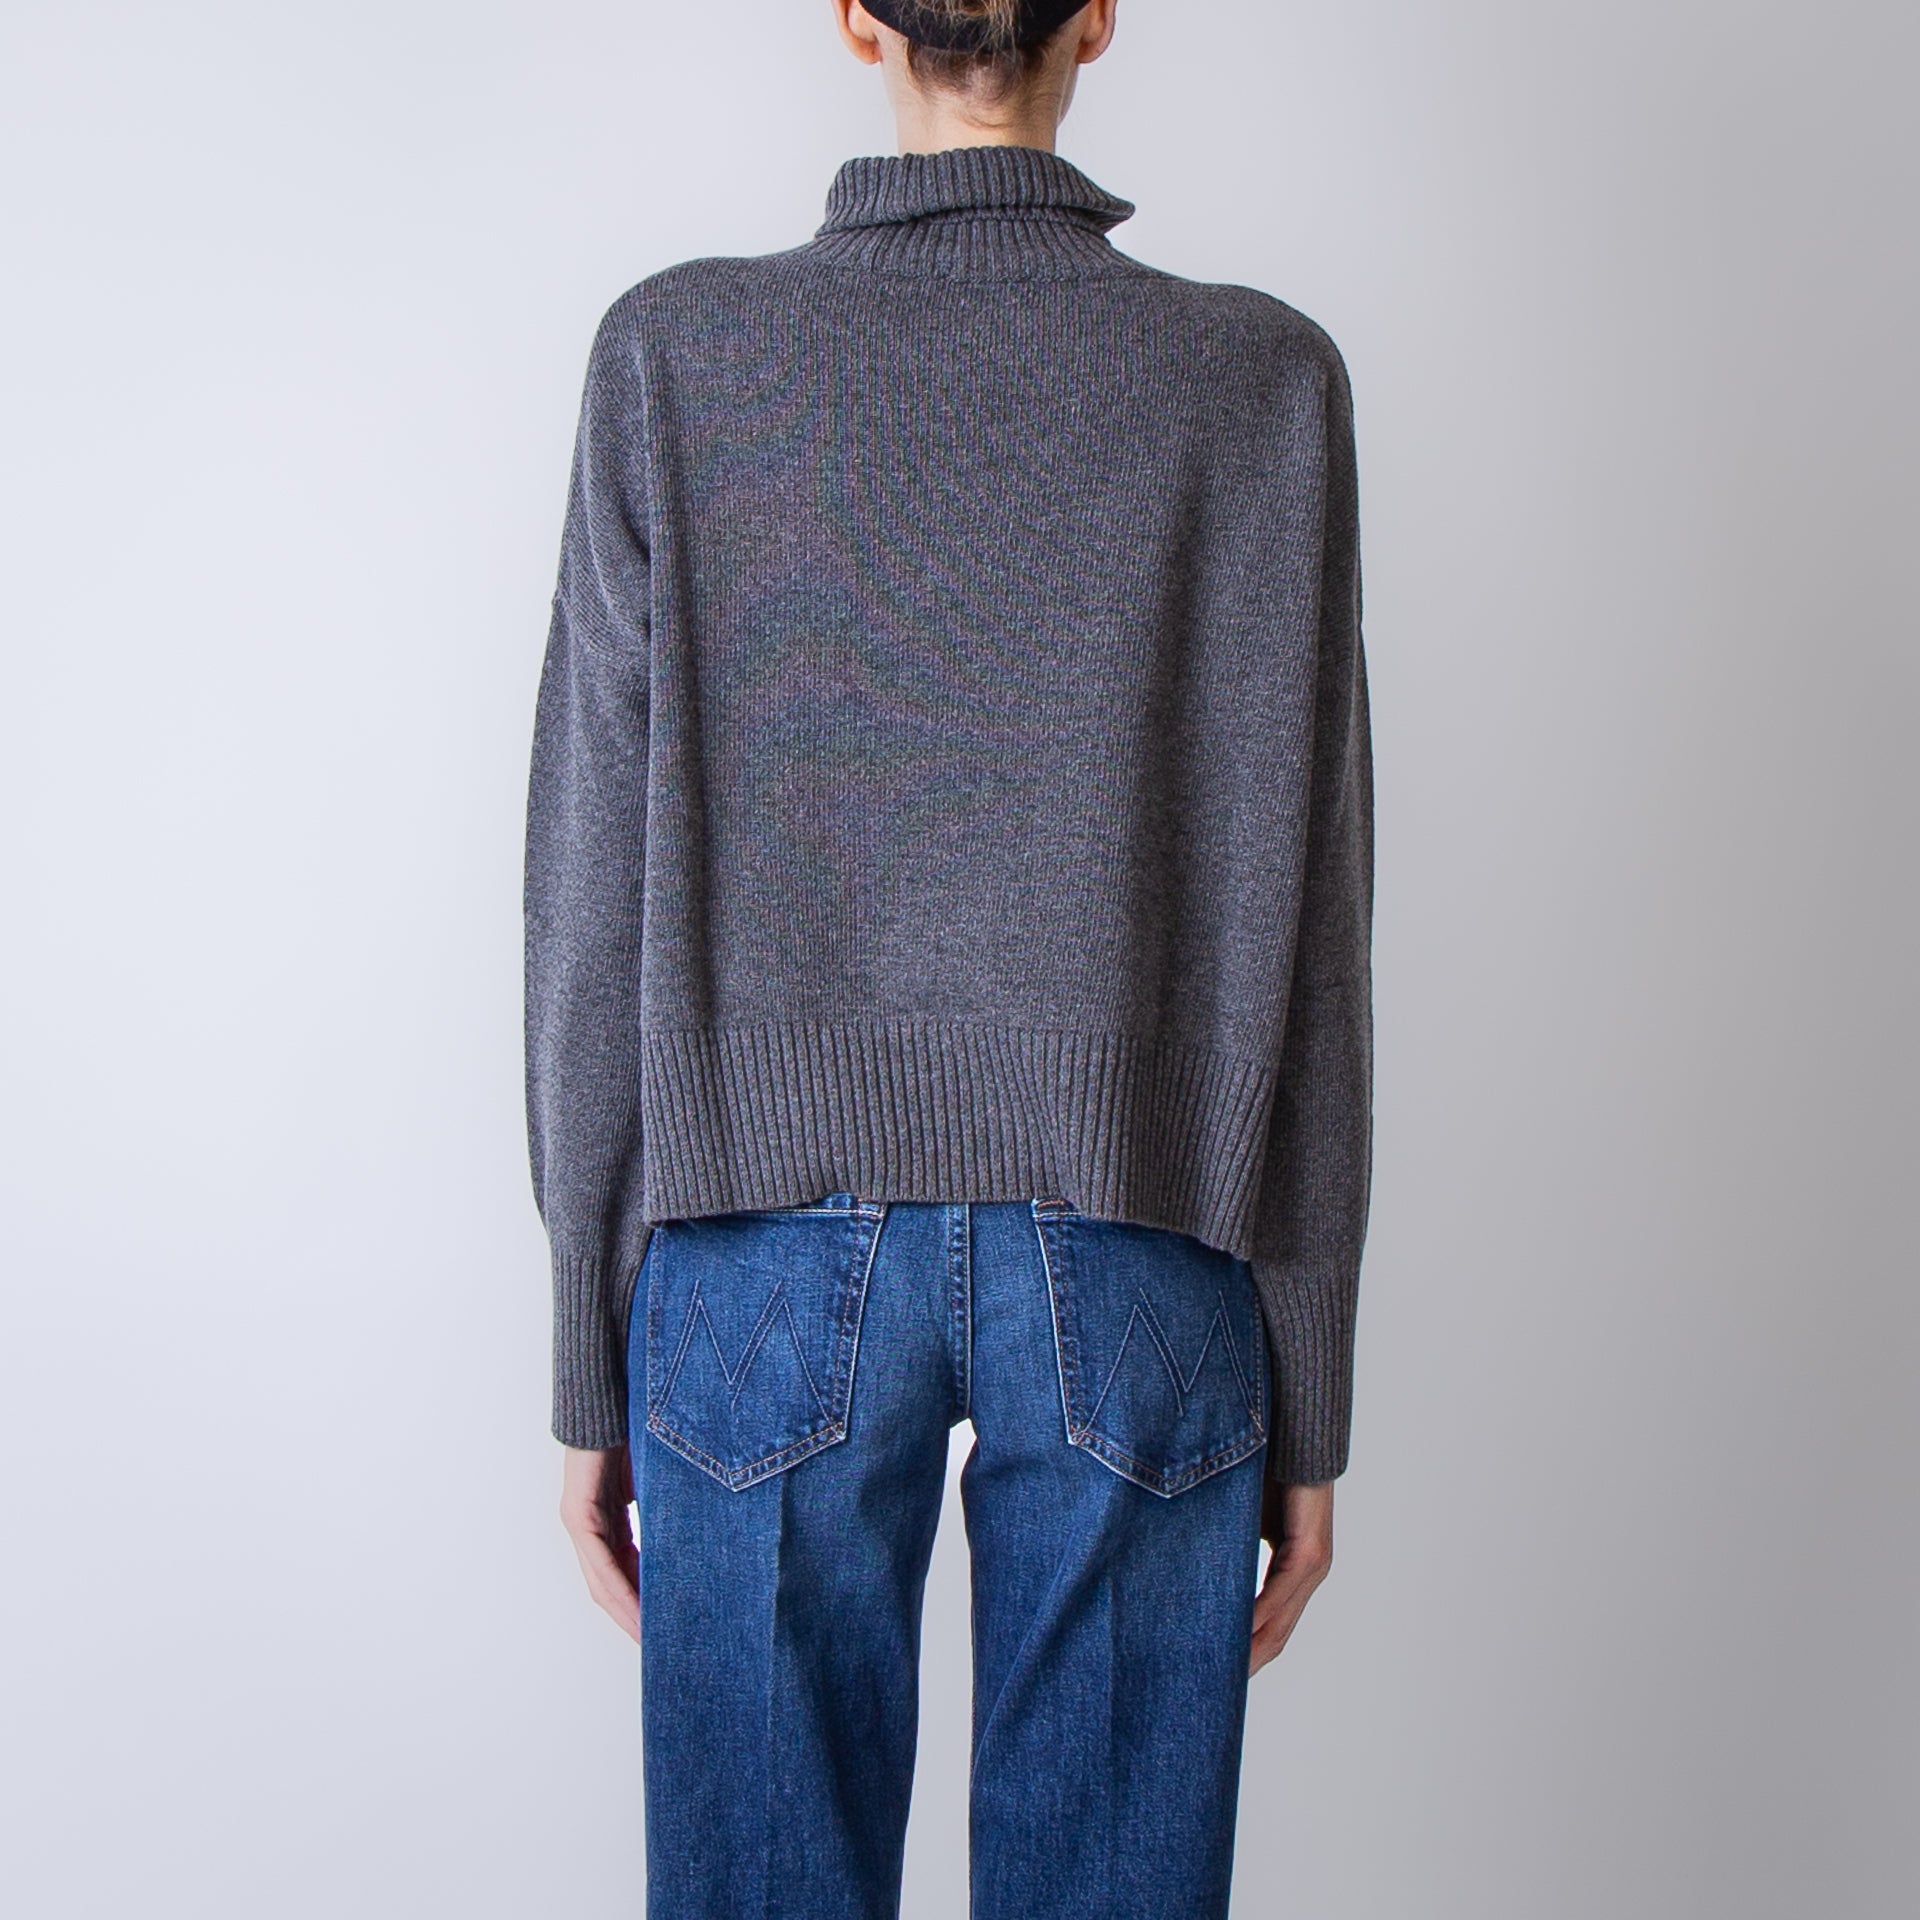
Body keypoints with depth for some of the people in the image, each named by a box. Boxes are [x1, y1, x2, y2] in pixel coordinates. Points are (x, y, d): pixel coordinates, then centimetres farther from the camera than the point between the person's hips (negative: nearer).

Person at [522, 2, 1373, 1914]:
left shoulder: (675, 355, -1)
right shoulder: (1264, 379, -1)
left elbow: (598, 883, -2)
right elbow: (1302, 923, -3)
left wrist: (589, 1361, 6)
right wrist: (1310, 1397, 6)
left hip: (769, 1266, 0)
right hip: (1136, 1274, 1)